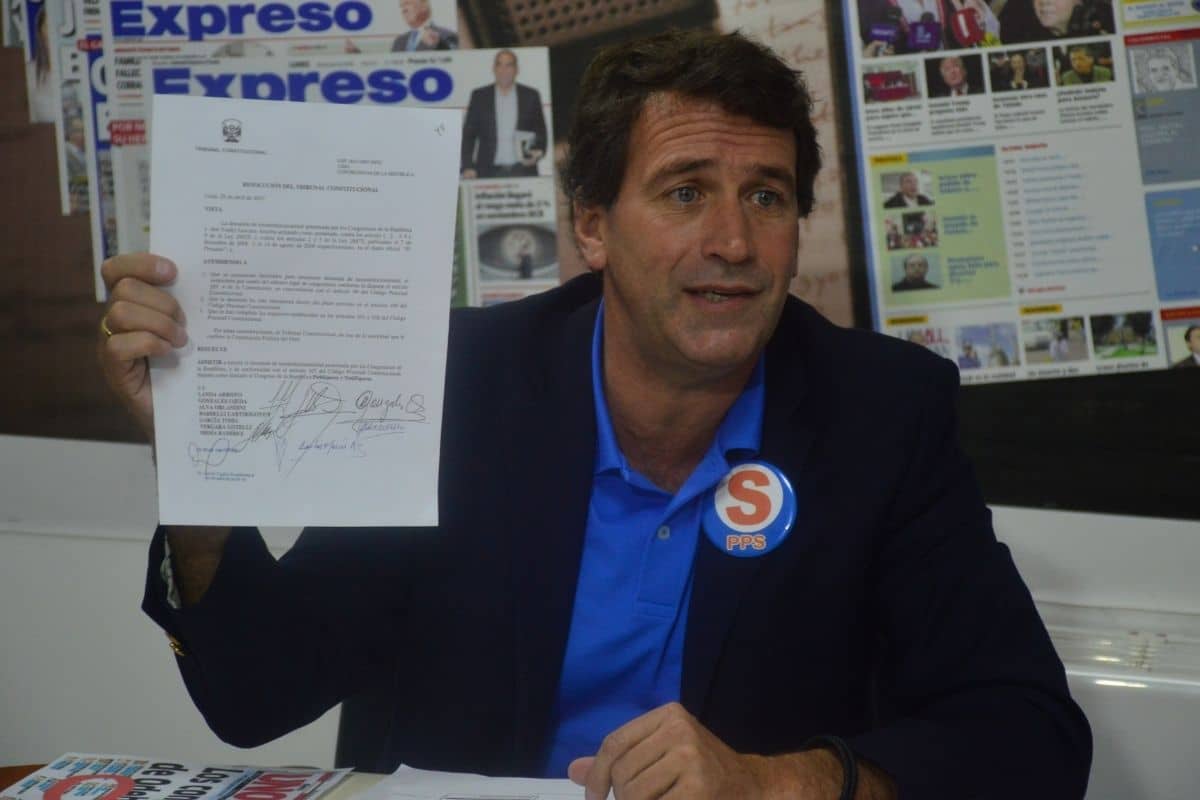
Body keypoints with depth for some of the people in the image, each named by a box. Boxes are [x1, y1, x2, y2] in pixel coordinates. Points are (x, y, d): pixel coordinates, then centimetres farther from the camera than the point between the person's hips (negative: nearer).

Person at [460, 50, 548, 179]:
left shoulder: (531, 96, 10)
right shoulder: (479, 96, 9)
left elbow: (540, 131, 12)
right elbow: (468, 135, 7)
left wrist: (538, 152, -8)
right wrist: (468, 167, -3)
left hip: (523, 171, 1)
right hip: (489, 172, 0)